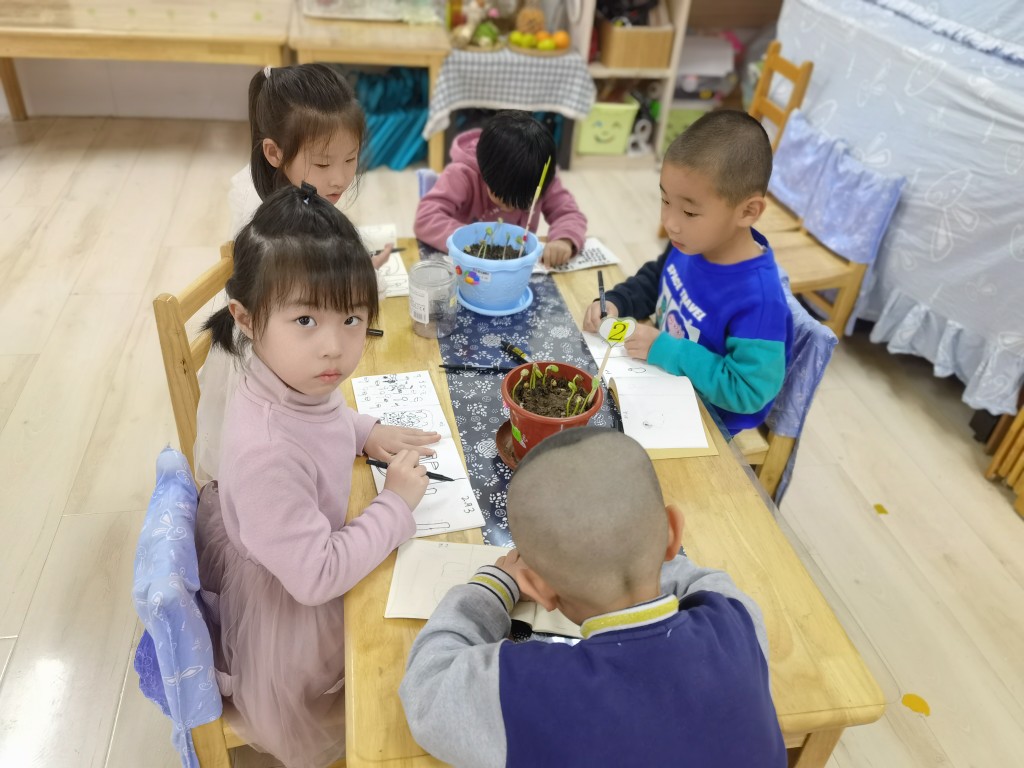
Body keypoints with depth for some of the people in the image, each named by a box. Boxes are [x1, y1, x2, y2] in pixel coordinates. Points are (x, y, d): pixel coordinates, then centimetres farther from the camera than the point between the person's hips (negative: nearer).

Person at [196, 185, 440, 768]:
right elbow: (318, 577, -34)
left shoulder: (298, 380, -18)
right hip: (290, 618, -7)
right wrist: (397, 505, -26)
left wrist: (366, 433, -8)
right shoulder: (266, 451, -43)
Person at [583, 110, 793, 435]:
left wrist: (666, 351, -29)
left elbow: (749, 392, -28)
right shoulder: (689, 245, -9)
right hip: (662, 374, 7)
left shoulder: (758, 298, -32)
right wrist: (615, 303, -8)